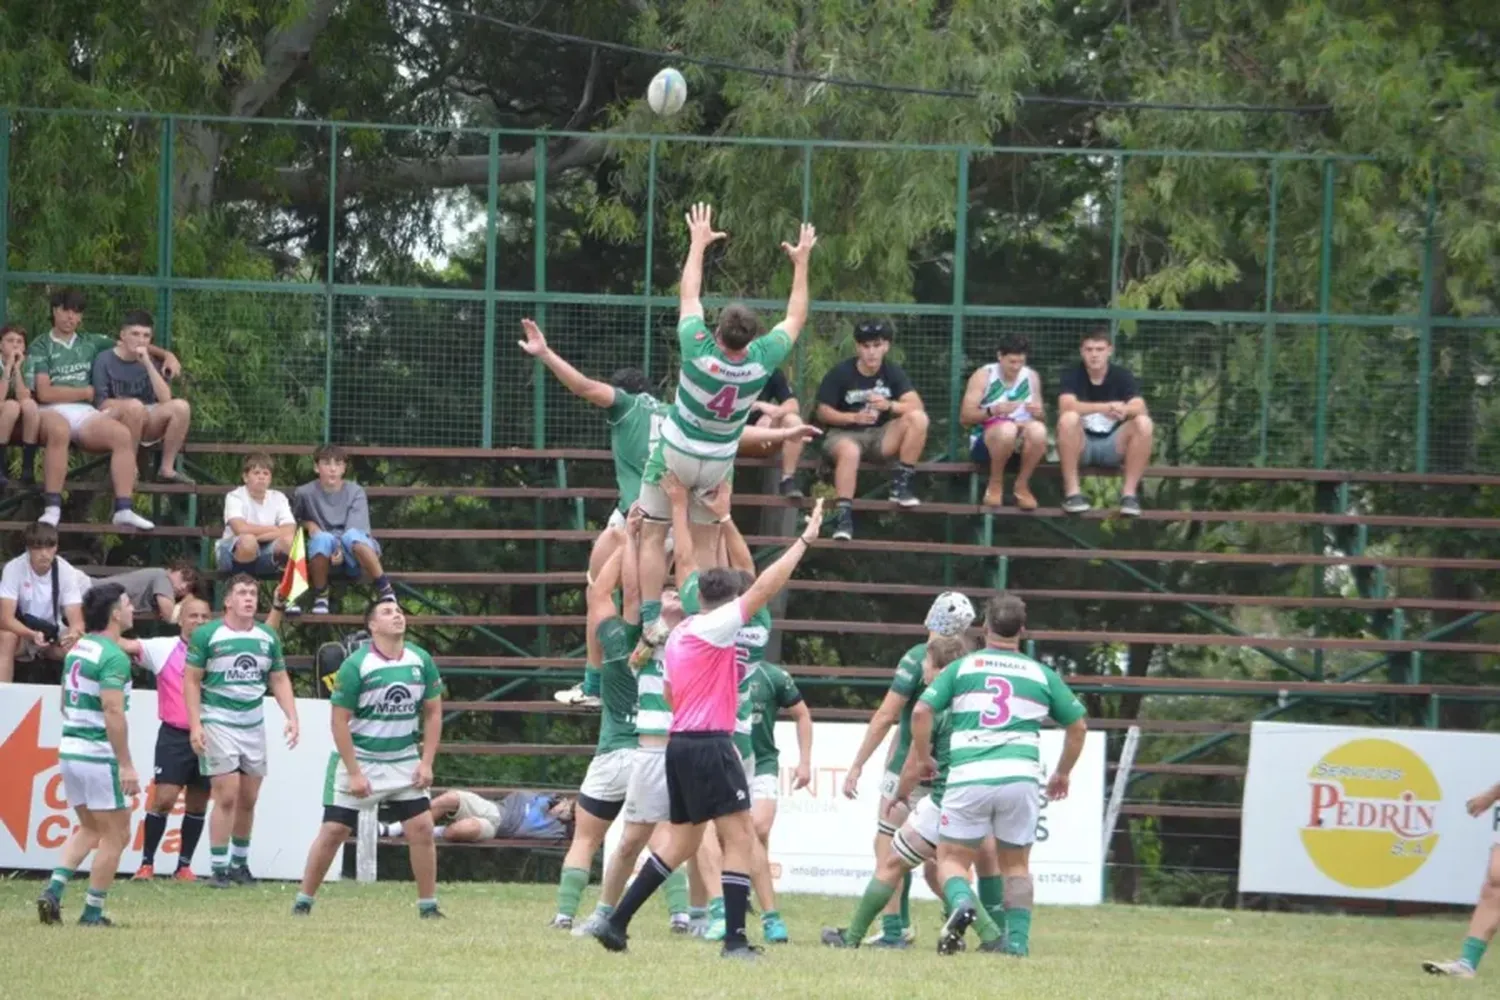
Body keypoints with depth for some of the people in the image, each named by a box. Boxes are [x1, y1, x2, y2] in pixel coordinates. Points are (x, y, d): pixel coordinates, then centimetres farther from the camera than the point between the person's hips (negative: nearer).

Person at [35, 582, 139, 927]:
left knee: (89, 829, 21)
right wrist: (127, 765, -22)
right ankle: (92, 912, 4)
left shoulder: (77, 649, 11)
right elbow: (113, 713, -23)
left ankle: (54, 889, 4)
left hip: (70, 752, 9)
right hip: (99, 756, -8)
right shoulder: (114, 657, -16)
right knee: (115, 834, 3)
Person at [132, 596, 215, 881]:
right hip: (175, 736, -3)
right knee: (164, 798, -9)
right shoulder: (163, 649, -1)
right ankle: (147, 863, 3)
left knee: (198, 804, 7)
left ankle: (184, 865, 18)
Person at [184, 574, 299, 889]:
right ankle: (219, 869, -6)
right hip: (218, 723, -5)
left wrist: (292, 718, 1)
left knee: (248, 800, 8)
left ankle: (240, 863, 22)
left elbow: (279, 680, 14)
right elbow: (191, 680, -4)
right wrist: (195, 725, -12)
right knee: (227, 797, -11)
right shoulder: (206, 635, -5)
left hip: (254, 724, 5)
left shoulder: (268, 637, 9)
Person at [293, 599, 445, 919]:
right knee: (334, 830, -4)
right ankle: (303, 902, 7)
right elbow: (340, 721, -13)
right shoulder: (356, 665, -15)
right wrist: (355, 773, -16)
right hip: (359, 758, -4)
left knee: (421, 828, -5)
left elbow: (433, 713, 6)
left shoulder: (421, 661, -2)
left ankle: (428, 906, 5)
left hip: (404, 761, 4)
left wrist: (426, 763, -3)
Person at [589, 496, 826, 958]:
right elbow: (763, 588, -15)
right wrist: (805, 540, -12)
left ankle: (616, 922, 16)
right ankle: (735, 939, -12)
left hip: (680, 743, 9)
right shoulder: (715, 628, -10)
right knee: (740, 836, -6)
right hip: (710, 745, -9)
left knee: (683, 840, 17)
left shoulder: (679, 634, 15)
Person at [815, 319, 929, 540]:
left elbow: (917, 405, -8)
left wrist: (889, 406, -27)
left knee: (918, 418, -22)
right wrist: (855, 417, -20)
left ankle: (900, 486, -16)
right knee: (849, 452, -41)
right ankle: (843, 515, -43)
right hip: (844, 433, -3)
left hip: (880, 436, 3)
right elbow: (823, 413, -5)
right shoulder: (840, 373, -4)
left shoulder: (893, 372, 4)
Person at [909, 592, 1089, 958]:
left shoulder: (962, 668, 9)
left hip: (969, 778, -1)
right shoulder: (1041, 675, 14)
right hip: (1020, 776, 1)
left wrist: (922, 758, 15)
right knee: (1016, 863, 17)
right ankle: (1018, 939, 6)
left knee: (952, 858, 8)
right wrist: (1062, 773, 33)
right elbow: (1078, 726, 19)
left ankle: (961, 902, -23)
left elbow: (921, 711, 0)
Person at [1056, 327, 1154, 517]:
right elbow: (1067, 406, -25)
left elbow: (1140, 408, -16)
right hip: (1081, 446, -2)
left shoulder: (1122, 376, 0)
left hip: (1112, 446, 2)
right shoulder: (1072, 376, -5)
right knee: (1069, 418, -33)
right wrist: (1105, 407, -38)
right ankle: (1072, 492, -29)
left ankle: (1129, 492, -21)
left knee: (1144, 423, -24)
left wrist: (1125, 410, -41)